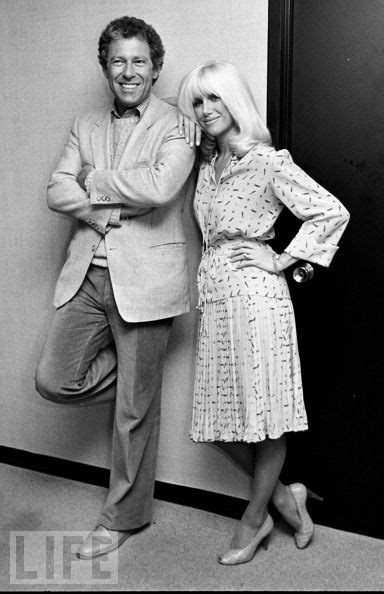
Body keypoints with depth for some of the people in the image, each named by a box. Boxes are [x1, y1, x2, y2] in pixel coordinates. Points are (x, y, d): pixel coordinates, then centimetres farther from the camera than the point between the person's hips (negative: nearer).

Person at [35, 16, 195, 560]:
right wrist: (112, 210, -13)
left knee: (135, 408, 5)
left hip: (143, 278, -5)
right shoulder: (86, 126, 14)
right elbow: (57, 192, 3)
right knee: (54, 380, 3)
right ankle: (138, 372, 28)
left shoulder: (177, 126, -2)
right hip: (87, 274, 5)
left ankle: (125, 516, 24)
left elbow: (160, 188, -20)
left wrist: (96, 183, -7)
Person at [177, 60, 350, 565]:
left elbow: (332, 212, -11)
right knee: (220, 417, 10)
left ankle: (254, 520, 25)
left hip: (256, 295, -7)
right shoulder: (207, 164, 13)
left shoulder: (267, 162, -8)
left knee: (266, 413, 6)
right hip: (214, 297, 8)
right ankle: (284, 497, 30)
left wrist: (281, 260, -10)